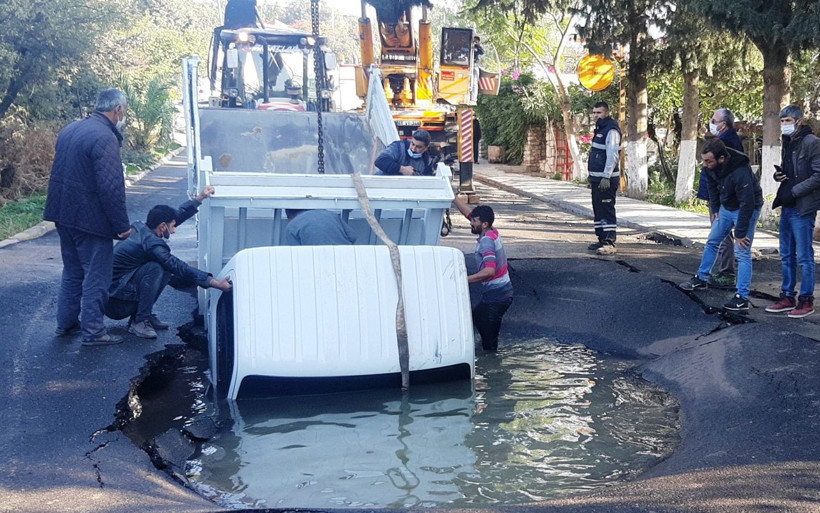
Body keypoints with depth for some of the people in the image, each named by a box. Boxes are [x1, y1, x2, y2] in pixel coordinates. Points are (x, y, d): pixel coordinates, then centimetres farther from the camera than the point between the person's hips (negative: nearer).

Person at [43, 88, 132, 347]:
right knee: (96, 276, 2)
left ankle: (66, 323, 29)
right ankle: (93, 331, 7)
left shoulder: (70, 130, 10)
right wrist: (122, 225, -16)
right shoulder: (105, 137, -20)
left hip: (64, 214, 9)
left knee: (72, 272, 21)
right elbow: (111, 187, -23)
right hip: (90, 219, -9)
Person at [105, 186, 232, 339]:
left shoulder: (140, 228, 5)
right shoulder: (151, 243, -22)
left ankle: (144, 315, 7)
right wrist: (215, 283, -22)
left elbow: (179, 215, 14)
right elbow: (179, 268, -23)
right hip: (115, 303, -10)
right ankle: (139, 321, -18)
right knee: (155, 269, -26)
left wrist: (200, 199, 11)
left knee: (166, 270, 6)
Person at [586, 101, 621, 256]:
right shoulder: (600, 129, 18)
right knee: (598, 210, 14)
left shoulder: (611, 130, -13)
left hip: (606, 179, -10)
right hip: (597, 178, 10)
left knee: (606, 211, -11)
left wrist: (606, 177, -27)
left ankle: (609, 243, -11)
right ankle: (602, 240, 22)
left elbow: (612, 155, -21)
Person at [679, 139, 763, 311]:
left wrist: (740, 233, -25)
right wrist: (715, 210, 6)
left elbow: (747, 205, -32)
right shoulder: (712, 167, -15)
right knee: (712, 242, 15)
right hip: (726, 207, 8)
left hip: (747, 210, -8)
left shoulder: (740, 173, -37)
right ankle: (701, 279, 31)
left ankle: (742, 298, -8)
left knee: (742, 252, -10)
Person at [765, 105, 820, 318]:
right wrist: (778, 175, 4)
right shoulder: (787, 143, 15)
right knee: (786, 256, 13)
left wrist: (794, 191, -17)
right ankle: (787, 297, 21)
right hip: (787, 206, 9)